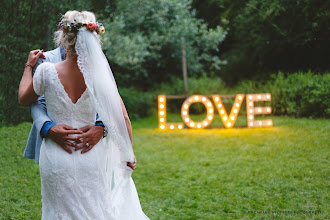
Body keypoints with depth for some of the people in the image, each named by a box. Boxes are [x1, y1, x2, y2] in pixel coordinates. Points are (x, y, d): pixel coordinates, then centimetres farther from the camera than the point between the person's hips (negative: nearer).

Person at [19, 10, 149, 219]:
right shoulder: (99, 74, -9)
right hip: (91, 158, 1)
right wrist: (129, 154, 7)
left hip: (57, 160, -1)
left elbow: (24, 99, 9)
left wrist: (29, 66, 21)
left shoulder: (47, 71, -11)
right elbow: (123, 118, -7)